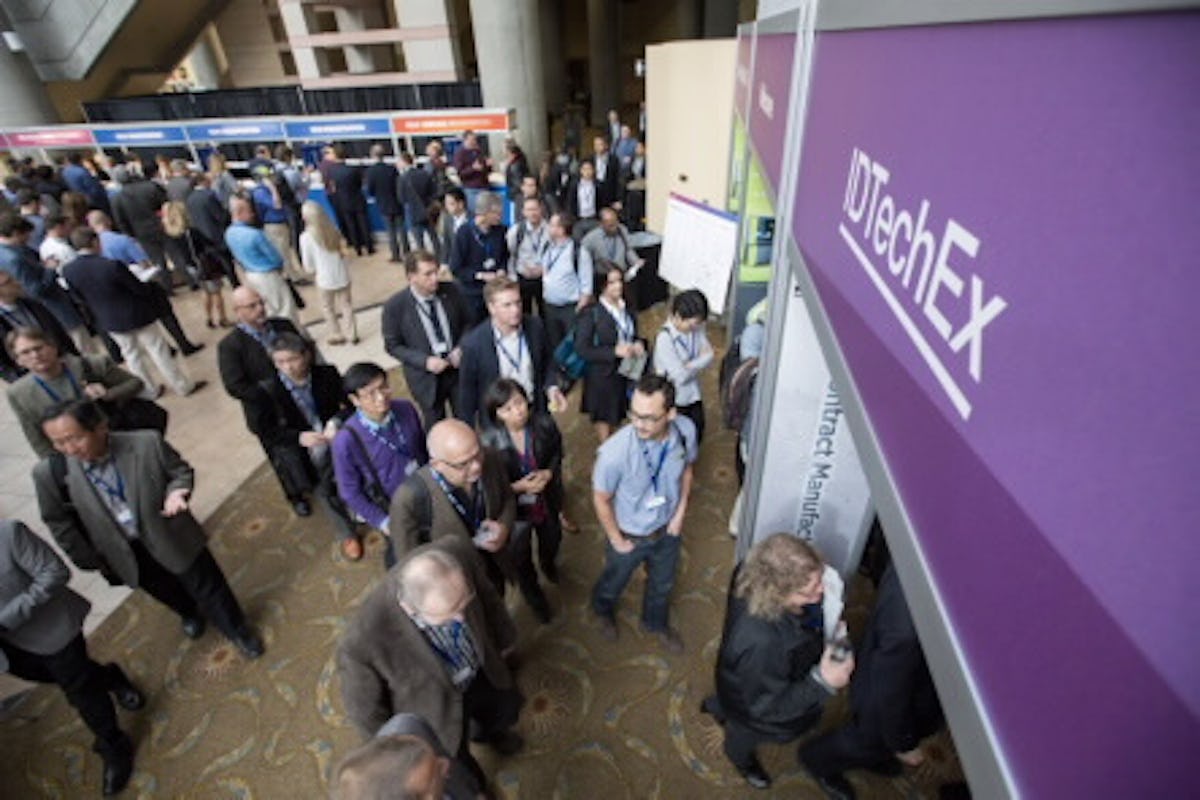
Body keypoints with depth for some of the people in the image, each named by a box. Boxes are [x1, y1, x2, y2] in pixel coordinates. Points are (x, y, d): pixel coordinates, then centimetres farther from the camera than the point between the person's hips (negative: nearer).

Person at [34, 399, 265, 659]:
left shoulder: (147, 443, -27)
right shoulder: (49, 472, -19)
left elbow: (182, 471, -10)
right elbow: (59, 522, -4)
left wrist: (176, 492, -31)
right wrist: (89, 560, 1)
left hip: (171, 537, -3)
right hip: (125, 553, 3)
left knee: (207, 587, 14)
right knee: (167, 593, 28)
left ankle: (238, 630, 38)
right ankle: (191, 615, 61)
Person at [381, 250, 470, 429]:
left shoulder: (450, 290, -11)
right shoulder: (395, 306, -18)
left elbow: (467, 322, 4)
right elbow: (392, 346, -9)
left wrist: (461, 348, -14)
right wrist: (425, 361, -22)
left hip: (458, 368, 2)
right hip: (427, 376, -2)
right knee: (436, 427, 18)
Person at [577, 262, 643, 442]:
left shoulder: (627, 309, -2)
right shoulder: (591, 314, -20)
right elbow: (582, 350, -22)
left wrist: (638, 345, -11)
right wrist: (615, 351, -28)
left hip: (625, 373, 5)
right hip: (602, 375, -5)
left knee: (617, 417, 22)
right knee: (604, 419, 14)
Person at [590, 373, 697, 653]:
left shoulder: (686, 430, -26)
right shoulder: (614, 452, -39)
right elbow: (601, 499, -19)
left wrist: (680, 512, -5)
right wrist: (616, 541, -9)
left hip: (667, 529, 3)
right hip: (629, 536, -3)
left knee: (663, 584, 30)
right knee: (614, 582, 28)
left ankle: (655, 623, 63)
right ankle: (603, 610, 65)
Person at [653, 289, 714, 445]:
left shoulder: (696, 329, -6)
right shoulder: (664, 339, -27)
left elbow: (709, 355, -8)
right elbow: (681, 376, -28)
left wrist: (690, 365, -24)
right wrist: (699, 362, -12)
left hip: (693, 395, 6)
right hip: (674, 400, -6)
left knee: (696, 437, 20)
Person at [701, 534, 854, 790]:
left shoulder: (758, 570, -32)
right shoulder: (759, 643, -50)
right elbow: (767, 707, -31)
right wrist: (822, 683, -38)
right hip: (753, 707, -5)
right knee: (745, 736, 32)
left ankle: (716, 706, 71)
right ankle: (741, 758, 67)